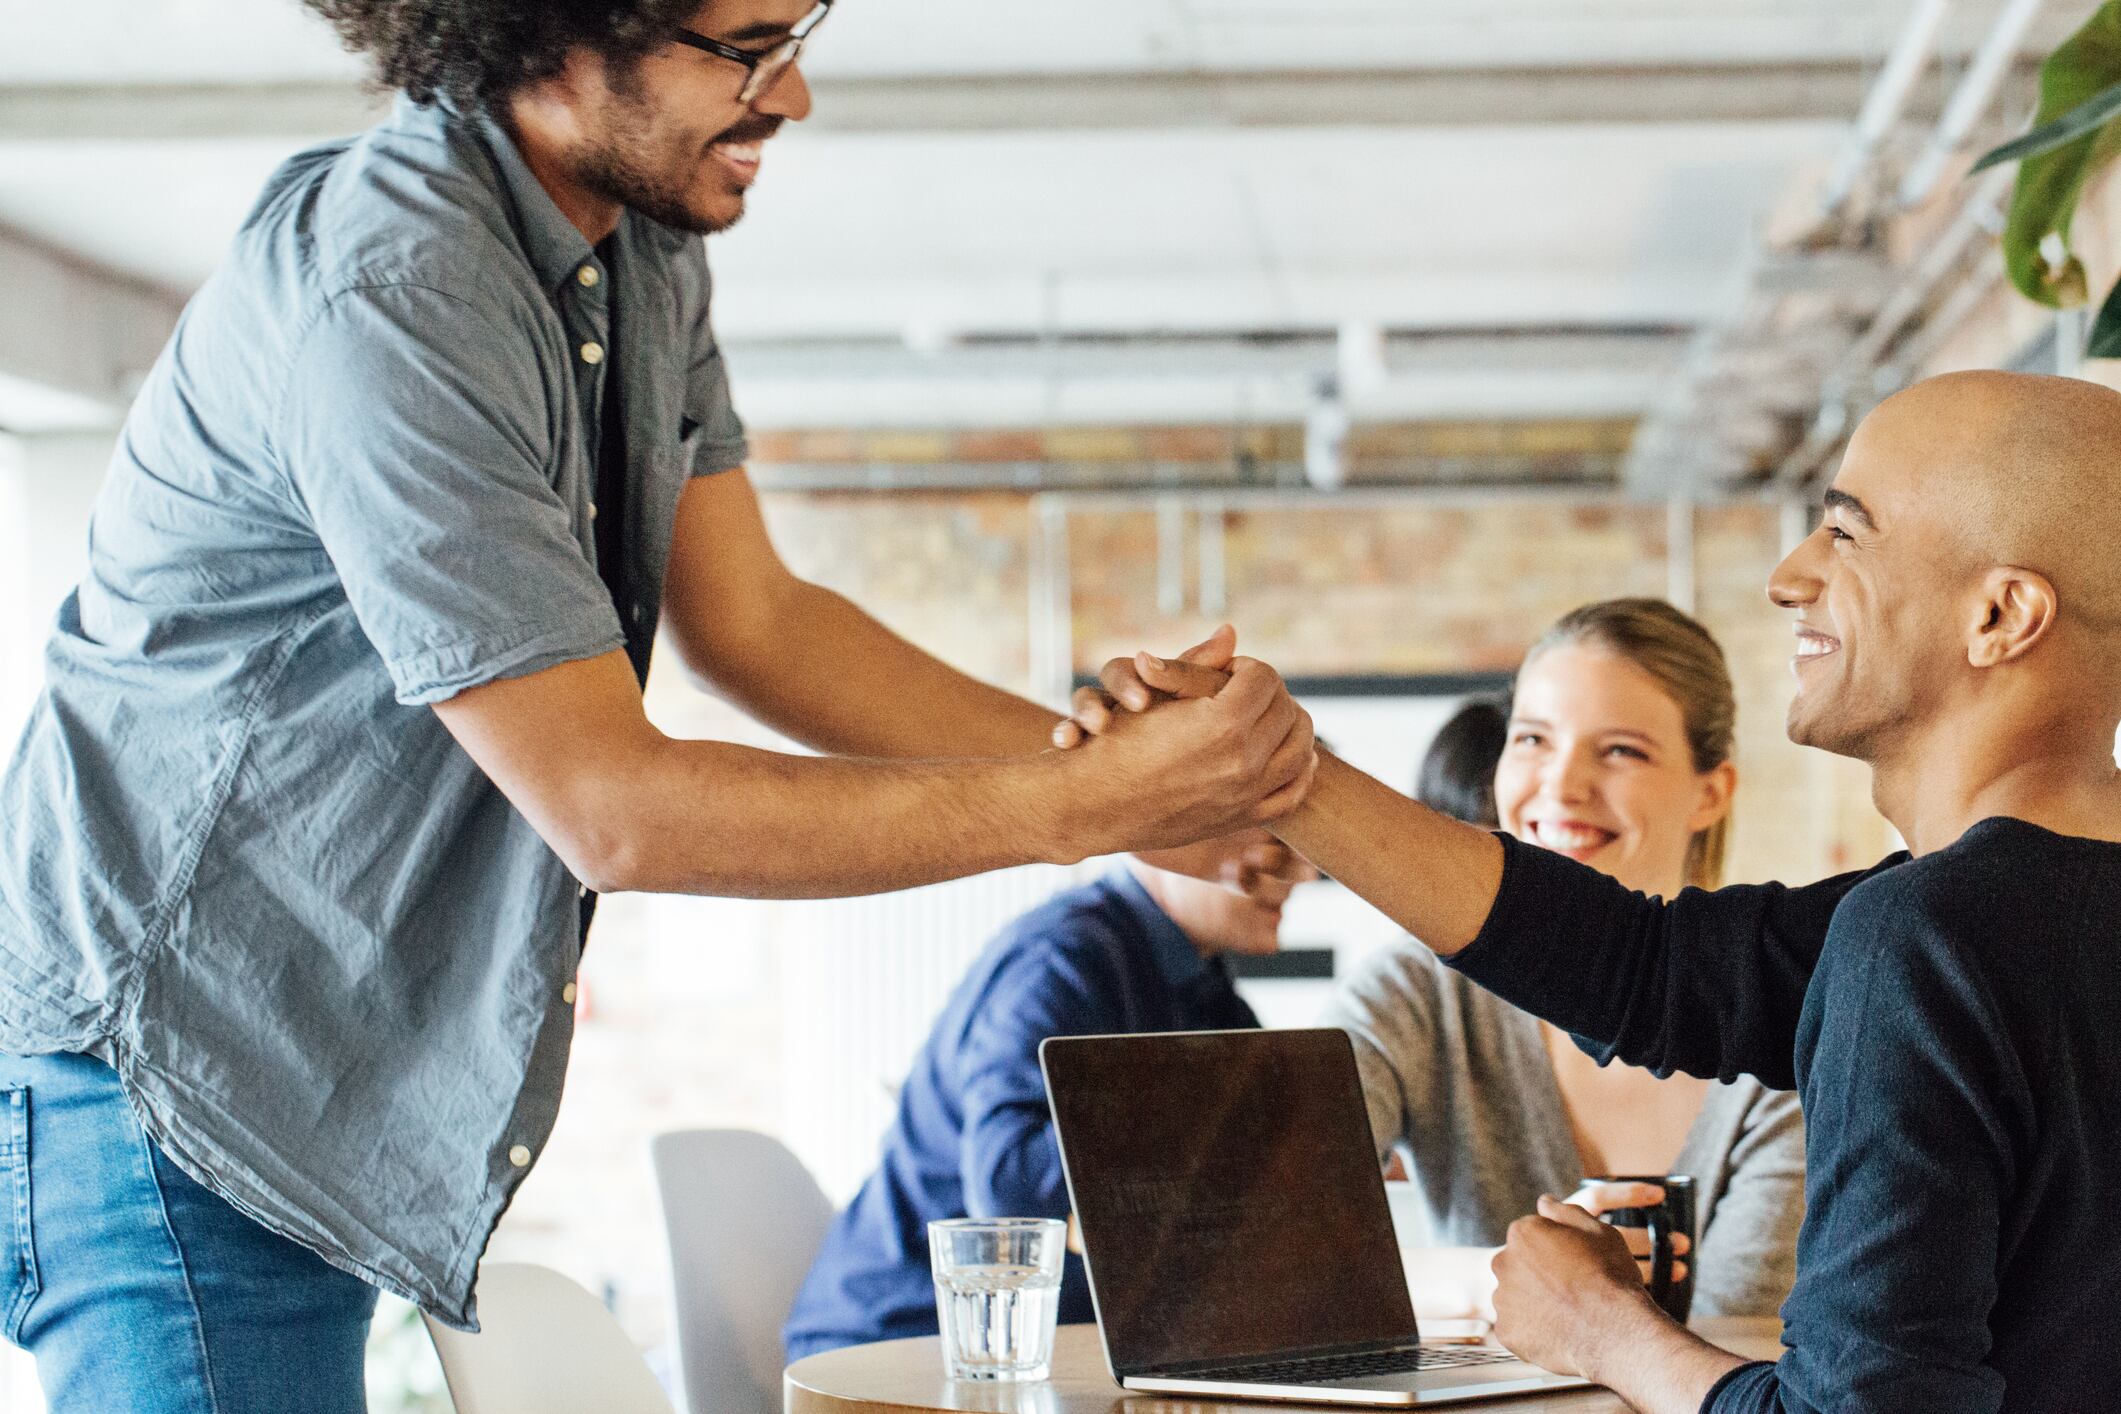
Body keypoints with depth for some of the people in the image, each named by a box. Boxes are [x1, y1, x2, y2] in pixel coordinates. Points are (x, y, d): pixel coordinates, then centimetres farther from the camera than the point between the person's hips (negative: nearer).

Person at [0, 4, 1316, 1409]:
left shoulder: (646, 251, 3)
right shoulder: (386, 293, -26)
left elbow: (747, 619, 8)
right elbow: (614, 809, -26)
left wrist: (1100, 752, -4)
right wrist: (1086, 806, -24)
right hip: (159, 1055, -9)